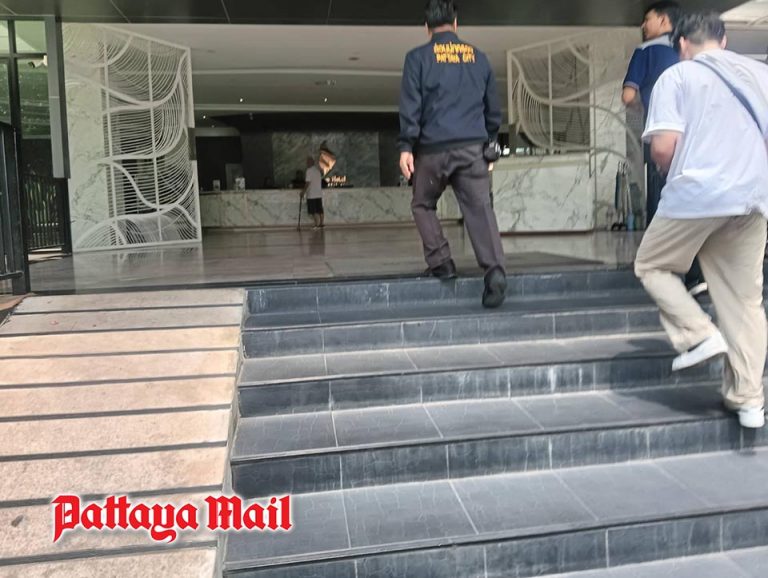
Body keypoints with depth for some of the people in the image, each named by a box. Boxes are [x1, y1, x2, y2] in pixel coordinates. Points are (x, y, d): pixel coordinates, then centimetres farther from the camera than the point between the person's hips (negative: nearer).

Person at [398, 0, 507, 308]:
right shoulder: (478, 57, 16)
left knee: (423, 204, 17)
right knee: (480, 208, -4)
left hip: (434, 148, -2)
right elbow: (493, 107, 20)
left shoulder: (418, 57, 5)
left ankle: (441, 261, 7)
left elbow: (410, 105, -5)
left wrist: (406, 146, -7)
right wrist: (488, 141, 30)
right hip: (473, 147, 2)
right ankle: (495, 269, -20)